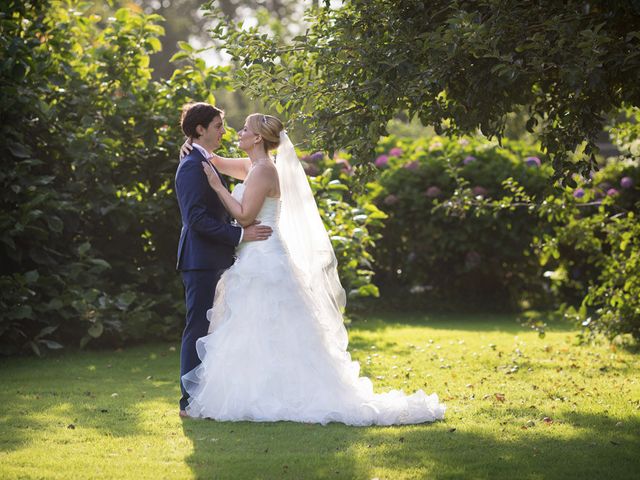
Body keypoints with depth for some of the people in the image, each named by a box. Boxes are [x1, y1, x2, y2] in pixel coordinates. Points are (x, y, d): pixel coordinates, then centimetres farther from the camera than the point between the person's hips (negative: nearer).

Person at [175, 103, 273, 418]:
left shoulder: (205, 163, 17)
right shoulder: (192, 166, -15)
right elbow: (197, 218, -22)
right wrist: (240, 235, -21)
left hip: (212, 260, 10)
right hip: (201, 259, -10)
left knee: (205, 330, 13)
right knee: (198, 329, -6)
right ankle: (191, 401, -2)